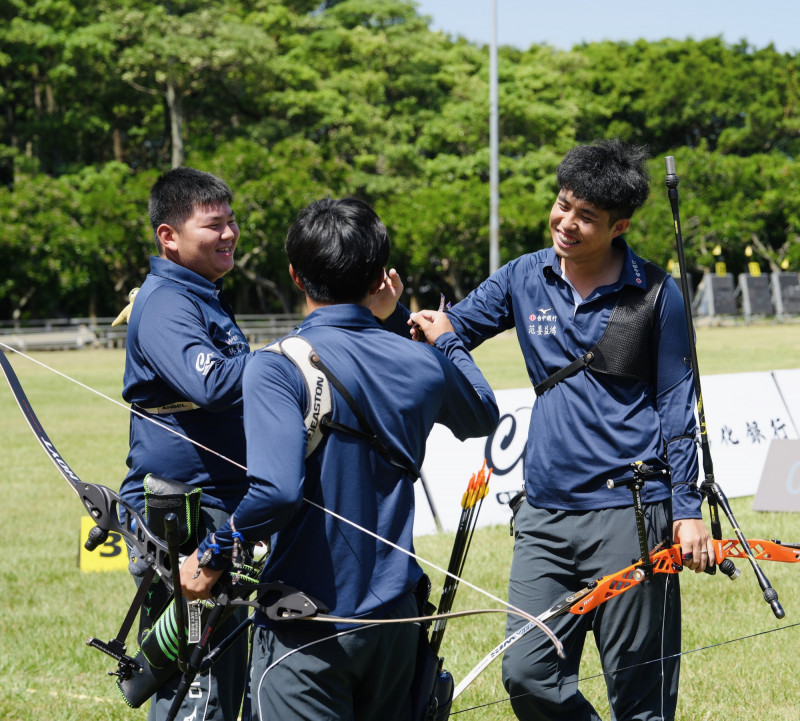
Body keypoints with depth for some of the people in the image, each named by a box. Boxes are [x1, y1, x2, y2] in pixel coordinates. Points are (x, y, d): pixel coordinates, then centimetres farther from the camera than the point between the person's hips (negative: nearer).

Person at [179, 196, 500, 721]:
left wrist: (213, 556, -13)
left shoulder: (278, 367, -15)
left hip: (306, 633, -5)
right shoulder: (421, 363, 2)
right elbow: (483, 416, 24)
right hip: (395, 617, 5)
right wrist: (448, 342, 38)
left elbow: (277, 489, -28)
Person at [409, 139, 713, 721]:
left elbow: (677, 404, 3)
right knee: (527, 674, -1)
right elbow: (452, 329, 15)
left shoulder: (655, 294, -1)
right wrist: (428, 327, -10)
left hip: (630, 514, -4)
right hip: (545, 514, 4)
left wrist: (688, 509, -2)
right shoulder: (524, 280, 7)